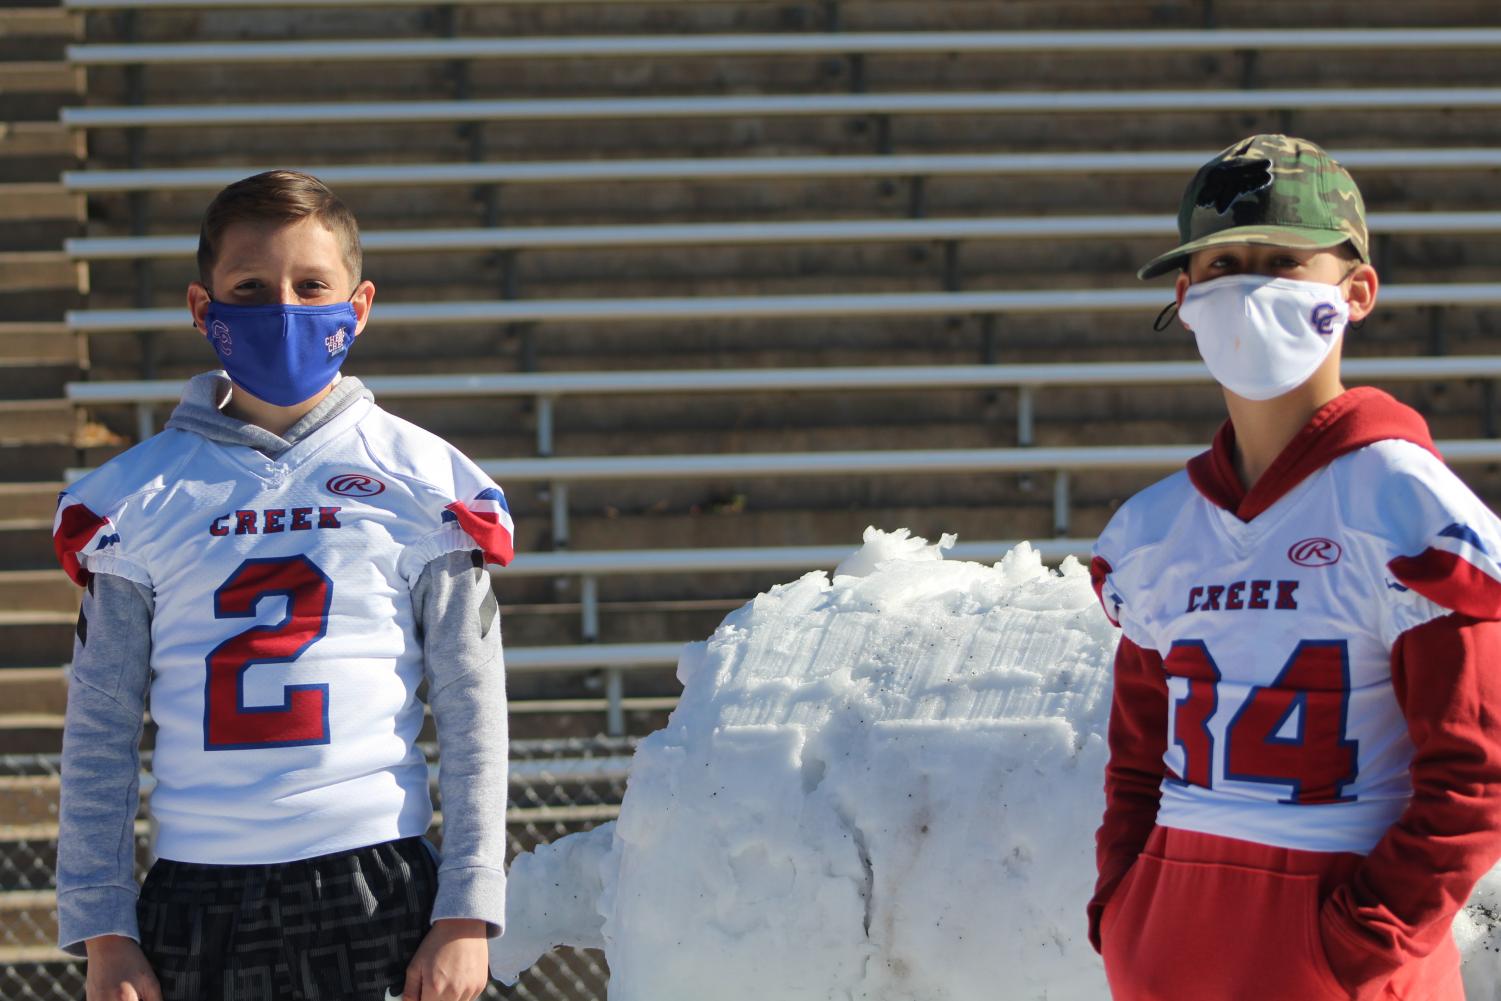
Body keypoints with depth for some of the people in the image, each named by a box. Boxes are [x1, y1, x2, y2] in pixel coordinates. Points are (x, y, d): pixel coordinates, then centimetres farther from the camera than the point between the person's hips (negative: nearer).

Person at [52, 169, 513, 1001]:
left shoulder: (422, 484, 6)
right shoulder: (140, 497, 8)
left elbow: (471, 714, 5)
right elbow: (99, 729, 9)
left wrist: (466, 917, -1)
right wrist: (103, 933, 3)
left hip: (374, 890, -1)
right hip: (196, 895, 1)